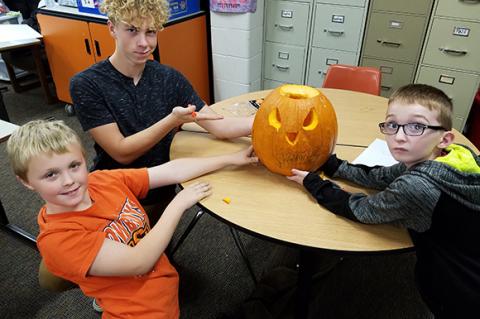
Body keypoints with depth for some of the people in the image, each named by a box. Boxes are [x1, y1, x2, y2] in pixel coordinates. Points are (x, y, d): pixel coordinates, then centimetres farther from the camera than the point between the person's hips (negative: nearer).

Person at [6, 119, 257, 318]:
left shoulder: (103, 181, -7)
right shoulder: (56, 239, -21)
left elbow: (172, 171, -5)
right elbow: (139, 262, -25)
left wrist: (232, 159, -6)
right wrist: (179, 204, -20)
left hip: (166, 278, 5)